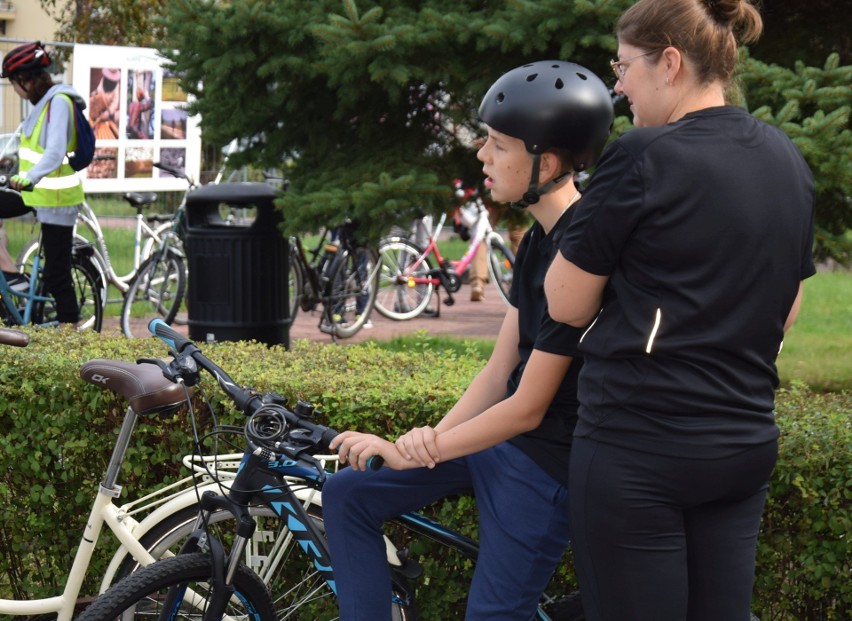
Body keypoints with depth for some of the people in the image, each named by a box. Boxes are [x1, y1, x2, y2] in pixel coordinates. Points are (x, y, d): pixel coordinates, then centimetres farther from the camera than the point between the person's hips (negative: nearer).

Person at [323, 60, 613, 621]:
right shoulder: (537, 240, 9)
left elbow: (527, 407, -21)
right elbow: (499, 372, 7)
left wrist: (408, 453, -14)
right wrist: (434, 436, -10)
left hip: (545, 460, -10)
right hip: (502, 433, 10)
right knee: (348, 494, 6)